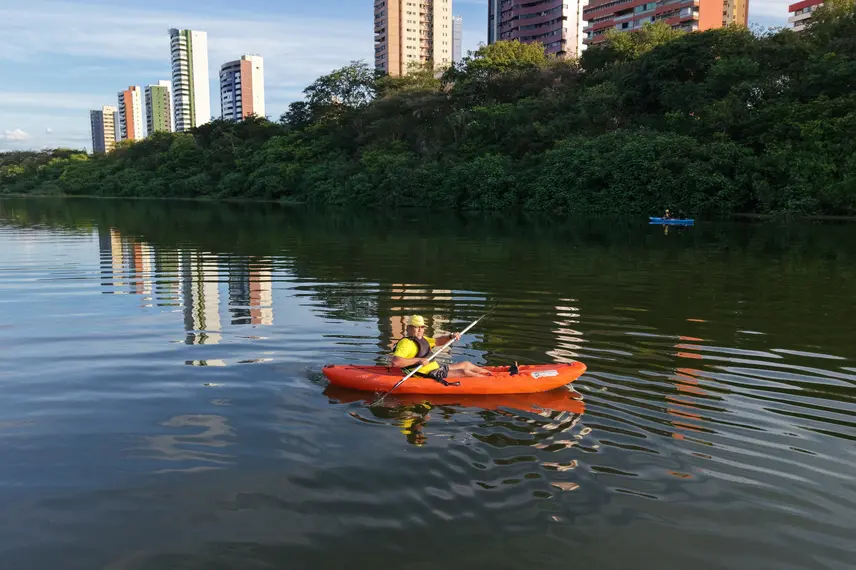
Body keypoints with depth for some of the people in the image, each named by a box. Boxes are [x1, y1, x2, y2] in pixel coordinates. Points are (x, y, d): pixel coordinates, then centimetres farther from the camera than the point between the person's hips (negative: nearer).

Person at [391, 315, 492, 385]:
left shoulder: (422, 339, 13)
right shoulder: (406, 343, -19)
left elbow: (437, 341, 24)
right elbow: (395, 362, -33)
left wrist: (451, 336, 5)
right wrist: (418, 360, -31)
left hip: (437, 367, 11)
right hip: (428, 375, -11)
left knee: (467, 364, 17)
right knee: (464, 372, -16)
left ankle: (491, 374, 33)